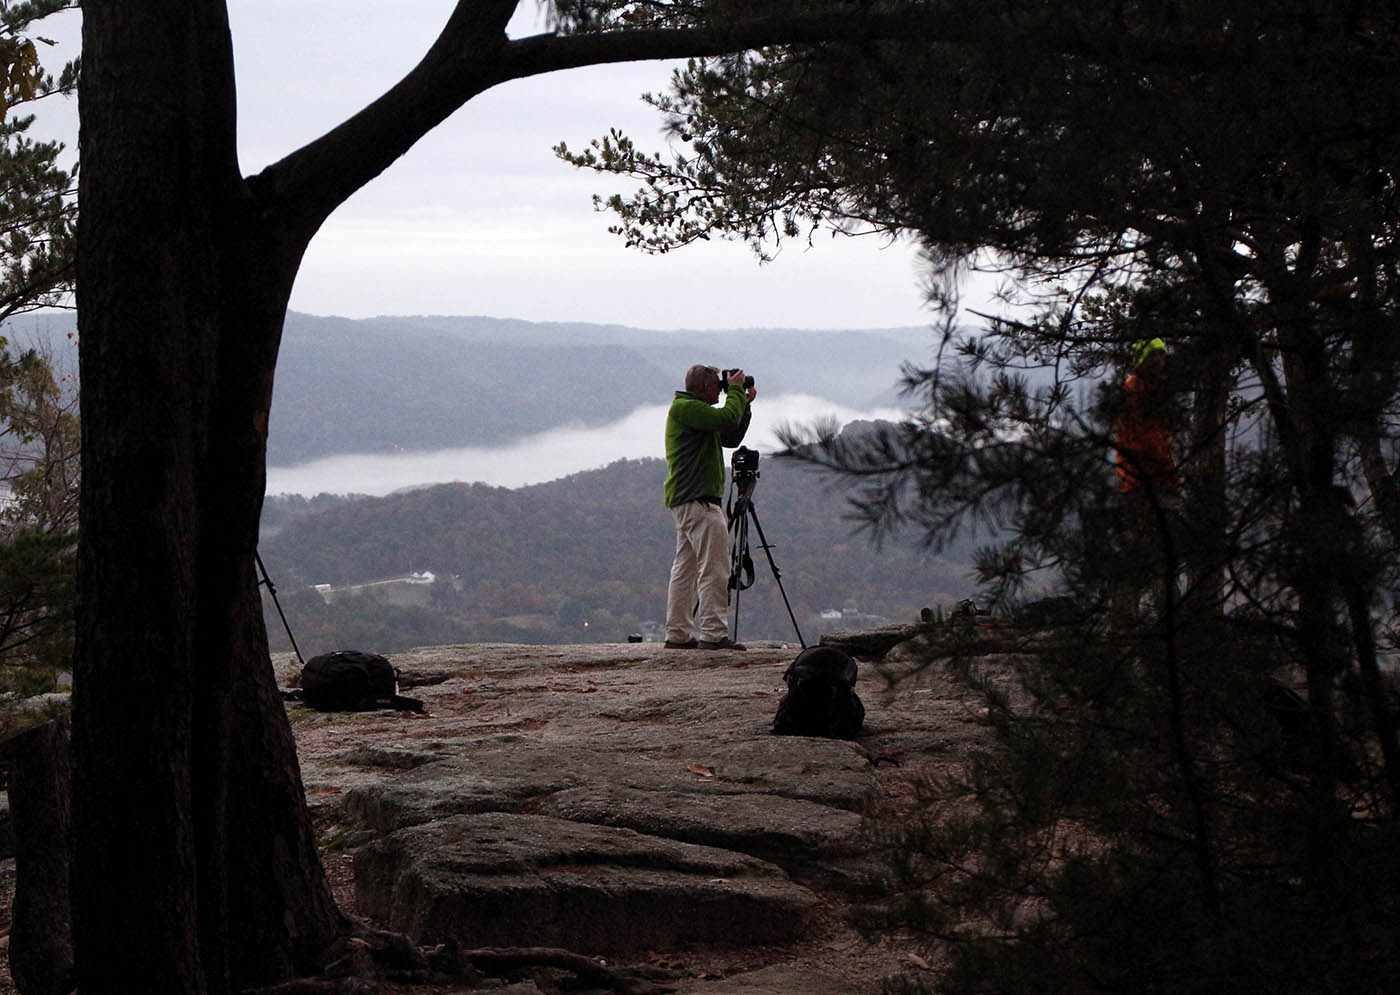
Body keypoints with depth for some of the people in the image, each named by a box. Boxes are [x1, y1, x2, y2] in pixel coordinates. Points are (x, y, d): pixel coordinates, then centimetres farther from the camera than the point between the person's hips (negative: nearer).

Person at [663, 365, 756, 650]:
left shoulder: (693, 410, 21)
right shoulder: (684, 407, -10)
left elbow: (732, 438, 24)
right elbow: (727, 419, -21)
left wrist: (743, 404, 16)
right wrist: (735, 390, -7)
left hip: (685, 500, 11)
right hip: (696, 500, -11)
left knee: (685, 569, 10)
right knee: (714, 568, -12)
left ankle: (678, 634, 12)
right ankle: (713, 633, -15)